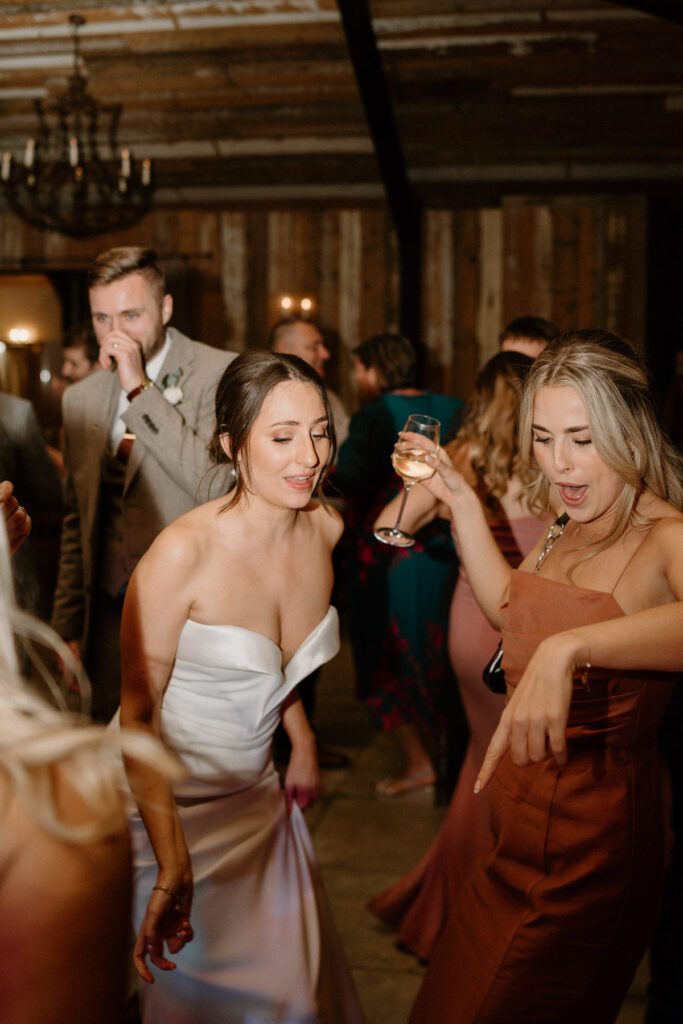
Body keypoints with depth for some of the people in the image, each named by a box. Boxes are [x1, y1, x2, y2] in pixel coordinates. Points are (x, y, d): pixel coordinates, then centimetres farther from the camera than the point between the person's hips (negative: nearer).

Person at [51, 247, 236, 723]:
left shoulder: (222, 374, -7)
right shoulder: (81, 398, 10)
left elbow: (215, 485, -20)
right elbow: (76, 522, 16)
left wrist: (141, 389, -19)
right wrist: (68, 628, 14)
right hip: (110, 616, 5)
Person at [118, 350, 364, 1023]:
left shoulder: (325, 529, -7)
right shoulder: (184, 551, -26)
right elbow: (138, 714, -21)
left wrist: (302, 742, 13)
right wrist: (172, 866, -25)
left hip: (255, 792, 6)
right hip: (169, 802, -5)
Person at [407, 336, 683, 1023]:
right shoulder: (569, 529, 5)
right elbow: (509, 606, 21)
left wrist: (568, 648, -56)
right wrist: (461, 502, 13)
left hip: (591, 844, -8)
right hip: (519, 836, 8)